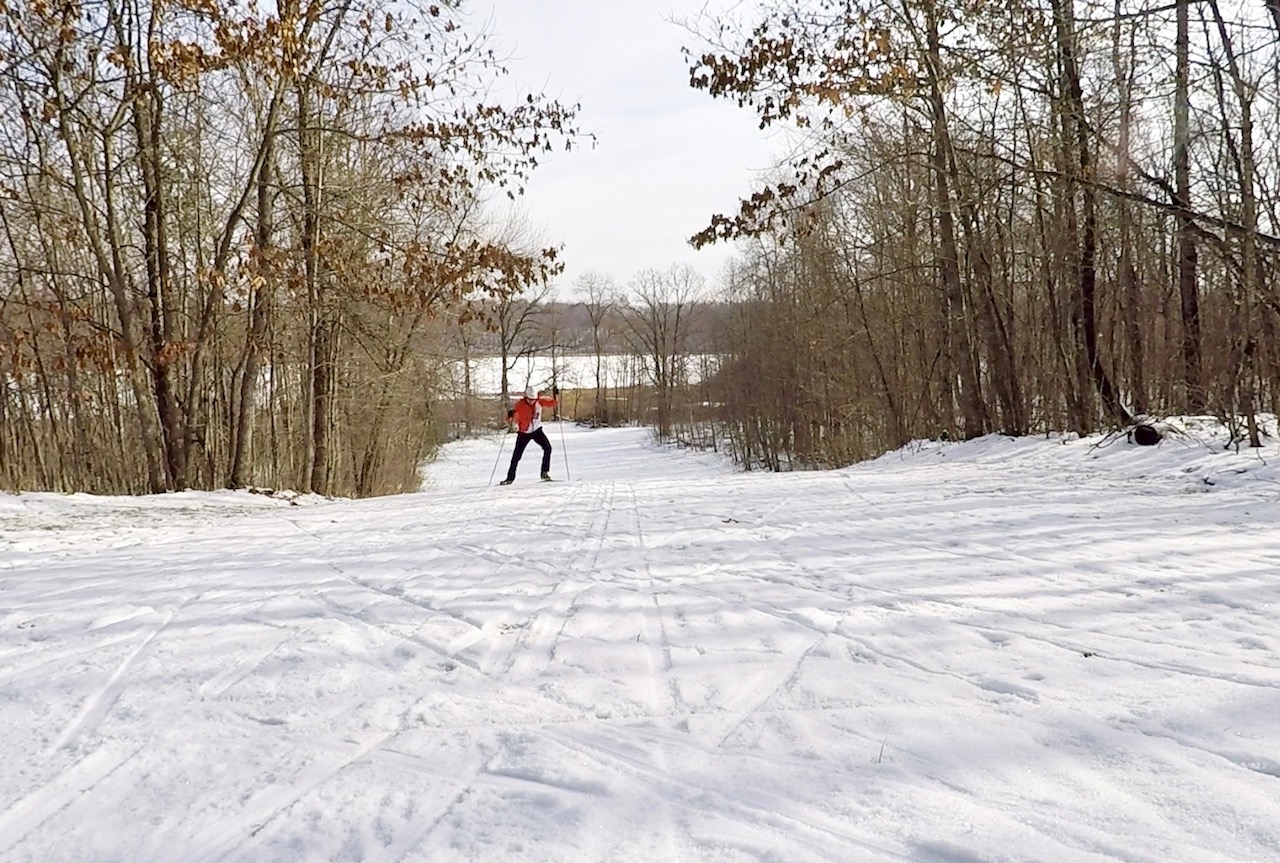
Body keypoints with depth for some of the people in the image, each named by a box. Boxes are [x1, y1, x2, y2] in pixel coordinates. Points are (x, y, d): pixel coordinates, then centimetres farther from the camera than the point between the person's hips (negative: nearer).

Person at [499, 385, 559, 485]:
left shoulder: (540, 401, -12)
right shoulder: (520, 405, -22)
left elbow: (551, 403, 2)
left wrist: (554, 395, -17)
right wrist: (510, 414, -52)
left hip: (536, 430, 2)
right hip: (523, 433, -2)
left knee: (547, 448, -16)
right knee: (516, 456, -2)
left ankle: (545, 473, -6)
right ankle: (510, 478, 10)